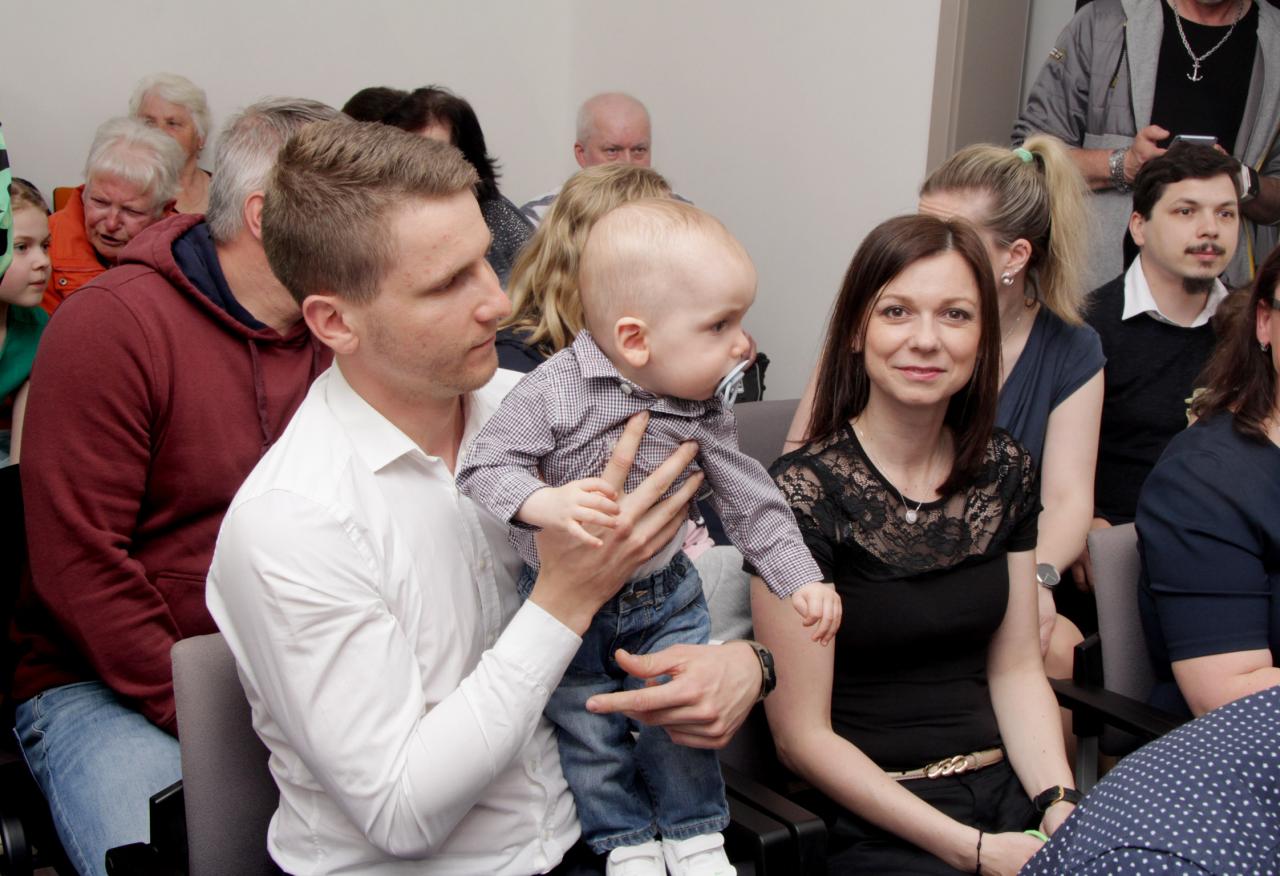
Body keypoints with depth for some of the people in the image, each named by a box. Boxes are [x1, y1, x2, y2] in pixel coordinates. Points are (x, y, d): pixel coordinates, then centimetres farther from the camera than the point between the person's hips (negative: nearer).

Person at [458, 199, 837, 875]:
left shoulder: (703, 412, -10)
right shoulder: (556, 390, -25)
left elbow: (749, 500, -2)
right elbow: (485, 467, -25)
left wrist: (801, 578, -7)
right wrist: (547, 502, -43)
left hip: (664, 598, 3)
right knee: (588, 732, 11)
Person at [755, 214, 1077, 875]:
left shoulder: (1005, 471, 5)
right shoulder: (803, 492, -12)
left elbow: (1016, 669, 10)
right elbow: (802, 735, -11)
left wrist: (1060, 803, -6)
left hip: (1008, 791, 5)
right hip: (869, 819, -5)